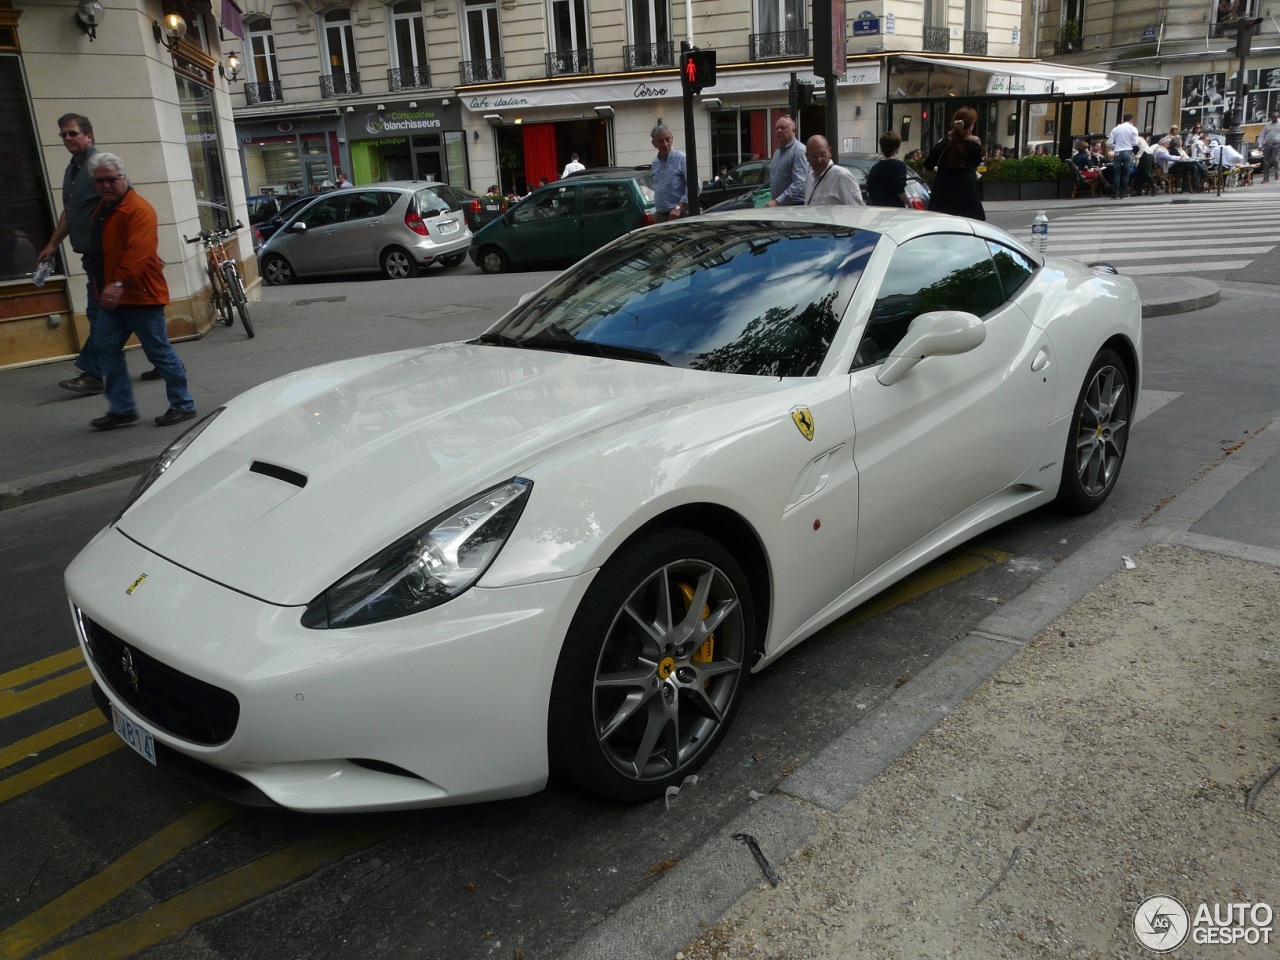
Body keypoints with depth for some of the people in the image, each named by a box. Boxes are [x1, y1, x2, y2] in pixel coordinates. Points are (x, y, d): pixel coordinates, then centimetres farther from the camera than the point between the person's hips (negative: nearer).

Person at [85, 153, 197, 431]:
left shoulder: (139, 209, -14)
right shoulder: (101, 210, 17)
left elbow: (138, 251, -28)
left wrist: (119, 283, -37)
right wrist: (104, 287, 18)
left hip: (142, 296, -9)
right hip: (111, 298, 9)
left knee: (160, 353, -2)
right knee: (108, 351, 8)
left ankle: (183, 405, 9)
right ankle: (122, 409, 14)